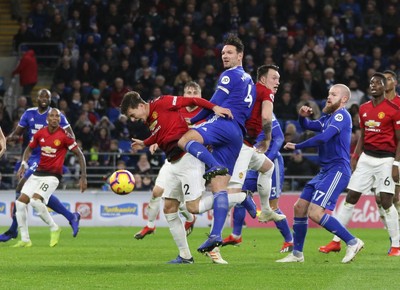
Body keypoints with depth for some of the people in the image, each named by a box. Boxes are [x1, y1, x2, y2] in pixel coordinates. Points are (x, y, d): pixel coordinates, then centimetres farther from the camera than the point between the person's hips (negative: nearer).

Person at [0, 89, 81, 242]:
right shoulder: (29, 114, 9)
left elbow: (70, 136, -7)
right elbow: (18, 132, 13)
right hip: (33, 157, 7)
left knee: (21, 189, -13)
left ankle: (13, 229, -6)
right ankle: (71, 217, 24)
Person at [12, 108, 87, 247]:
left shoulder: (64, 136, -12)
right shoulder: (40, 133, 2)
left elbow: (79, 154, -6)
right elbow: (29, 148, 18)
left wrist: (83, 177, -9)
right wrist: (24, 164, 1)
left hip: (53, 175, -6)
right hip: (37, 173, 6)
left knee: (35, 200, -27)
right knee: (20, 202, -4)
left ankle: (54, 228, -5)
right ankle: (25, 240, 5)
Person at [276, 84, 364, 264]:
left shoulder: (342, 115, -11)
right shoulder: (328, 117, 18)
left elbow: (323, 138, -22)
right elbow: (307, 126, 24)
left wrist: (297, 147, -13)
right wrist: (303, 116, 1)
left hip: (337, 171, -10)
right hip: (325, 171, 10)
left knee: (315, 212, -19)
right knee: (299, 207, 11)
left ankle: (352, 242, -11)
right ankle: (297, 254, 21)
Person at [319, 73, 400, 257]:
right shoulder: (364, 109, 10)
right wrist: (355, 156, 9)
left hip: (385, 160, -6)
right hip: (366, 158, 6)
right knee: (351, 197, 3)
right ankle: (336, 241, 7)